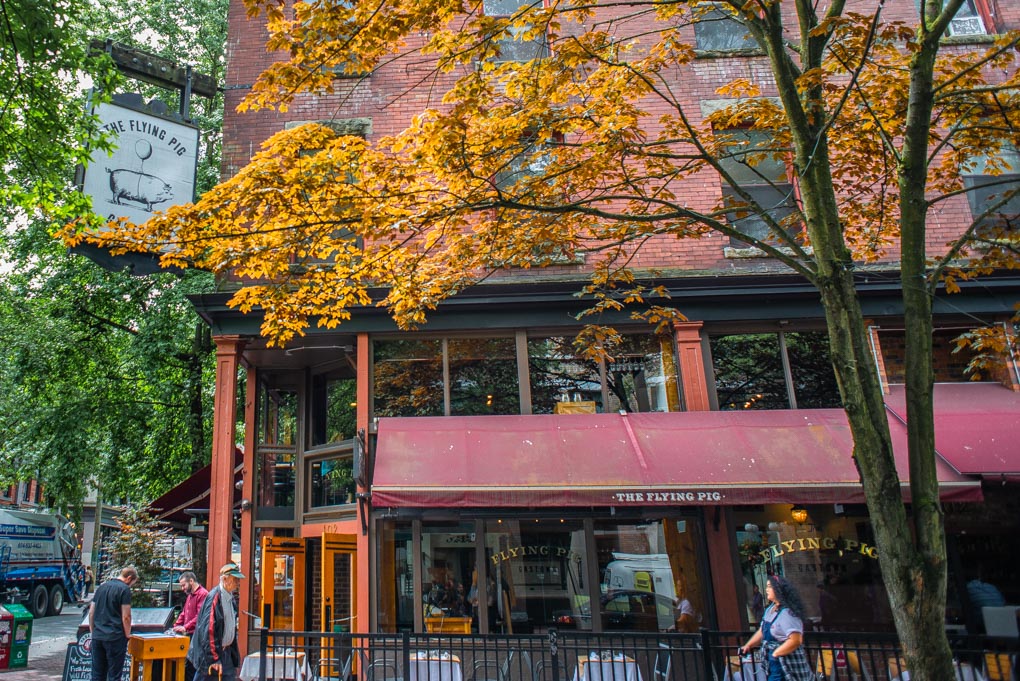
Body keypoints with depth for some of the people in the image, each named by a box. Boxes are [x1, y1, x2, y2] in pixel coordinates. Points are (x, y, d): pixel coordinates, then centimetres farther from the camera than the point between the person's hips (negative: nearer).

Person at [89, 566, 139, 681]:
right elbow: (126, 617, -12)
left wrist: (93, 632, 21)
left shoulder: (102, 587, 13)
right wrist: (127, 635, -1)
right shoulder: (125, 589, -9)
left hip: (97, 636, 7)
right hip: (115, 637, -7)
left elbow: (91, 612, 16)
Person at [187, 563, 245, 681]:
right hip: (210, 653, -8)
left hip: (226, 652, 8)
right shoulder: (214, 597, -18)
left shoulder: (230, 597, 9)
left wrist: (235, 656, 19)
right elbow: (208, 630, -23)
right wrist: (214, 658, -23)